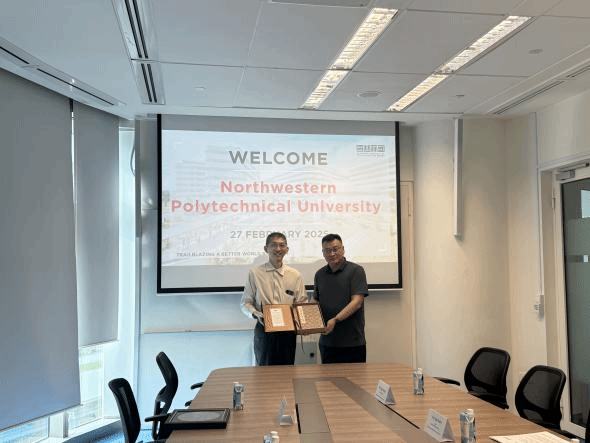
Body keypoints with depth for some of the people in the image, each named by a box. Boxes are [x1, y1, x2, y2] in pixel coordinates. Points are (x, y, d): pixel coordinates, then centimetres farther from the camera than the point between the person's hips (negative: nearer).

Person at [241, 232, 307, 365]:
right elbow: (245, 303, 3)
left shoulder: (295, 275, 8)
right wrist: (256, 314, -16)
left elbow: (302, 303, 11)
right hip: (264, 329, -2)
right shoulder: (255, 273, 2)